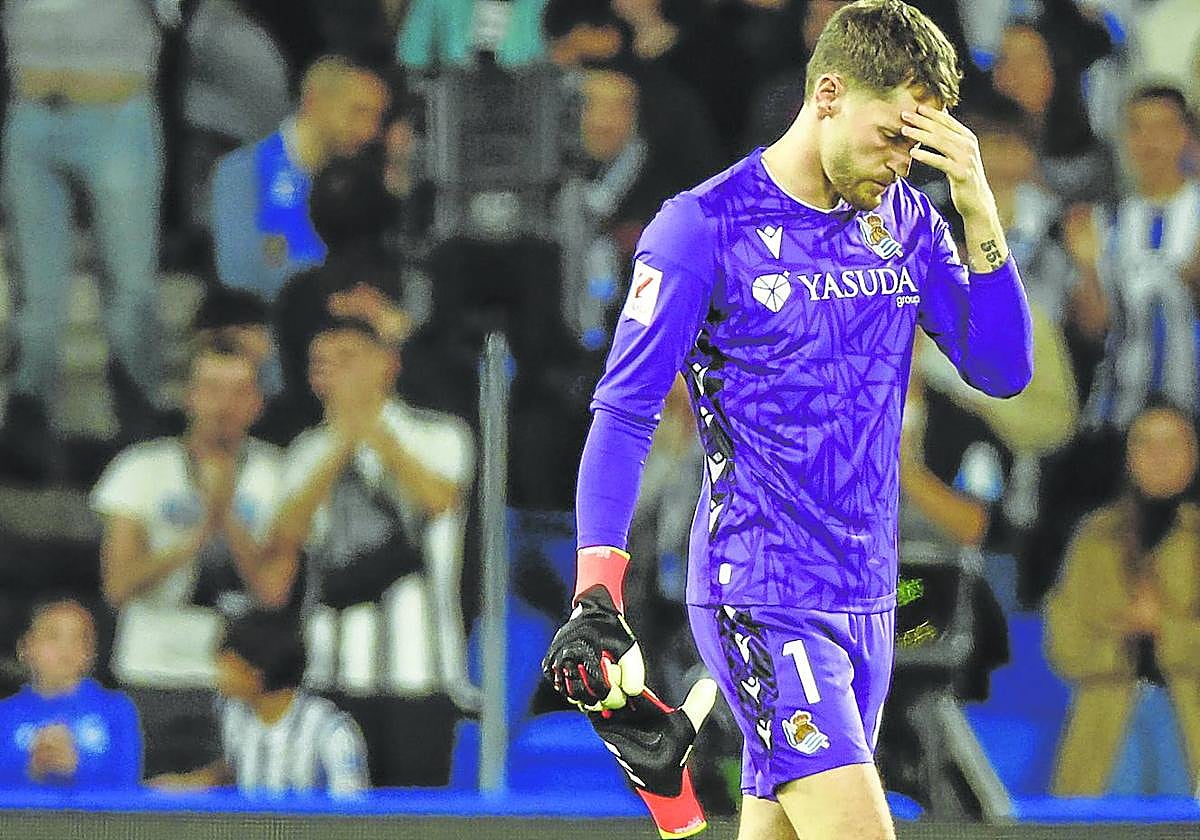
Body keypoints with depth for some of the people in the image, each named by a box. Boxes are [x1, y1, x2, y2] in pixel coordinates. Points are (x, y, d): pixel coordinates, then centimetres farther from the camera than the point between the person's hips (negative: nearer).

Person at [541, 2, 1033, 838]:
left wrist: (978, 208, -6)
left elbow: (1003, 369, 5)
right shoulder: (704, 227, -8)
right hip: (762, 602, -6)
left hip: (867, 601, 6)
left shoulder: (908, 220, 9)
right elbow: (623, 414, -9)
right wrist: (597, 596, -19)